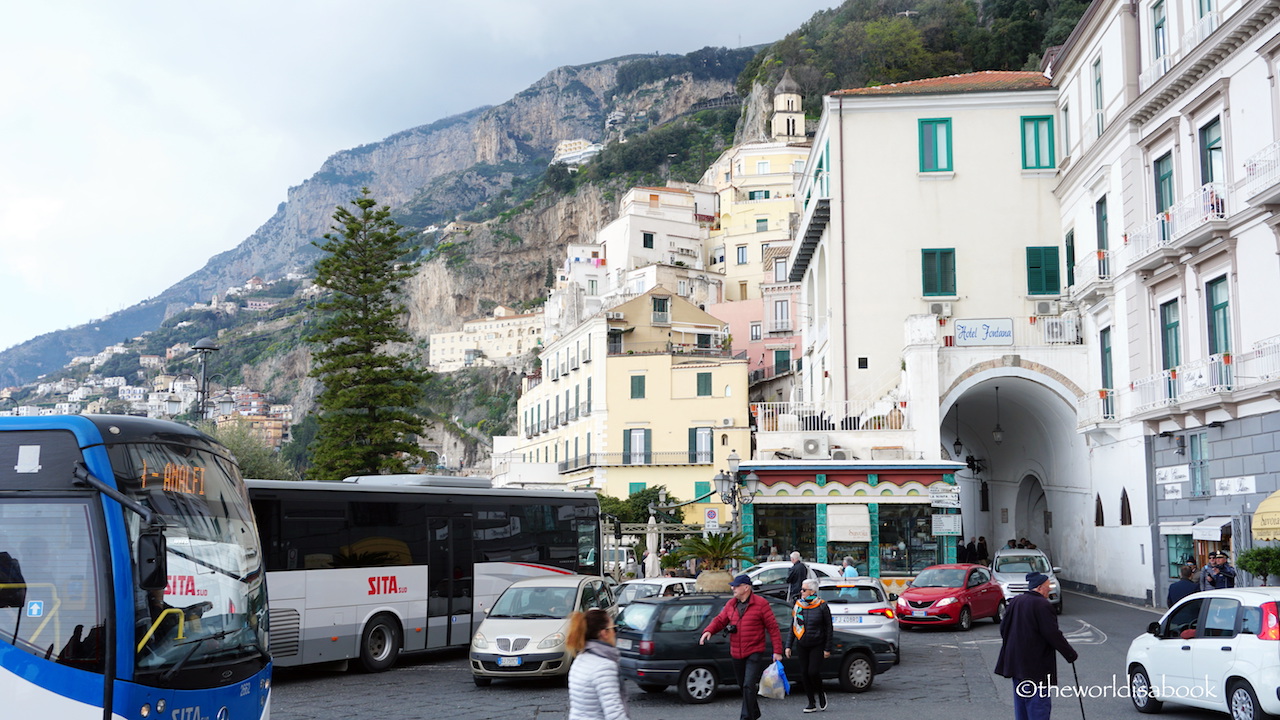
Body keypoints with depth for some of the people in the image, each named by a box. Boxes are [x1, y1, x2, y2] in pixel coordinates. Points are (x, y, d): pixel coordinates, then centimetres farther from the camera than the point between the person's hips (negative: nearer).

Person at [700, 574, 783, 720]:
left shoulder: (761, 604, -9)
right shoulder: (731, 604, 8)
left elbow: (773, 627, -7)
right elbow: (720, 620, 9)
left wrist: (777, 651, -10)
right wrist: (708, 631, -13)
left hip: (755, 653, -6)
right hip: (737, 654, 6)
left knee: (748, 686, -16)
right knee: (743, 685, 17)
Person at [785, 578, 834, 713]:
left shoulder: (822, 606, -7)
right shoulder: (797, 605, 4)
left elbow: (829, 629, -2)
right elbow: (793, 627, 11)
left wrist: (827, 649, -4)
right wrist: (789, 646, 6)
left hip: (817, 646, -4)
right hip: (801, 646, 4)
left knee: (813, 672, -14)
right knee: (804, 673, 2)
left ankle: (821, 694, 15)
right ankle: (812, 703, 13)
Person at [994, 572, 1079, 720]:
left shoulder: (1015, 602, 8)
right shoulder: (1043, 605, -16)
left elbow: (1003, 628, 14)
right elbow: (1053, 634, -17)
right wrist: (1071, 654, -5)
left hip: (1016, 662, 8)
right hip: (1036, 667, -8)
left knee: (1021, 703, 16)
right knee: (1039, 705, -4)